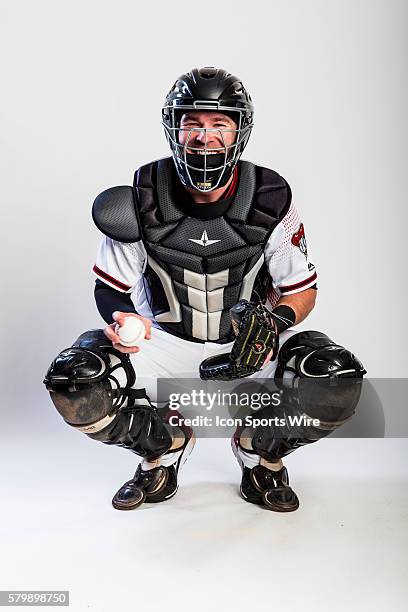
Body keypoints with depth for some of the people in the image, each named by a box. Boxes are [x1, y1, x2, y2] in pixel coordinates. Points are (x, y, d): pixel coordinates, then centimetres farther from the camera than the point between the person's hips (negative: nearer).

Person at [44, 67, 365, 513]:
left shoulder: (270, 200, -12)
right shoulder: (142, 202, -12)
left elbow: (302, 289, -3)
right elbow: (110, 286, -2)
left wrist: (276, 321, -25)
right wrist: (119, 318, -26)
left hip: (252, 343, 0)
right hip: (164, 342, 1)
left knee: (337, 380, -25)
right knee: (72, 381, -21)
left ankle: (261, 452, 9)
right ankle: (165, 447, 10)